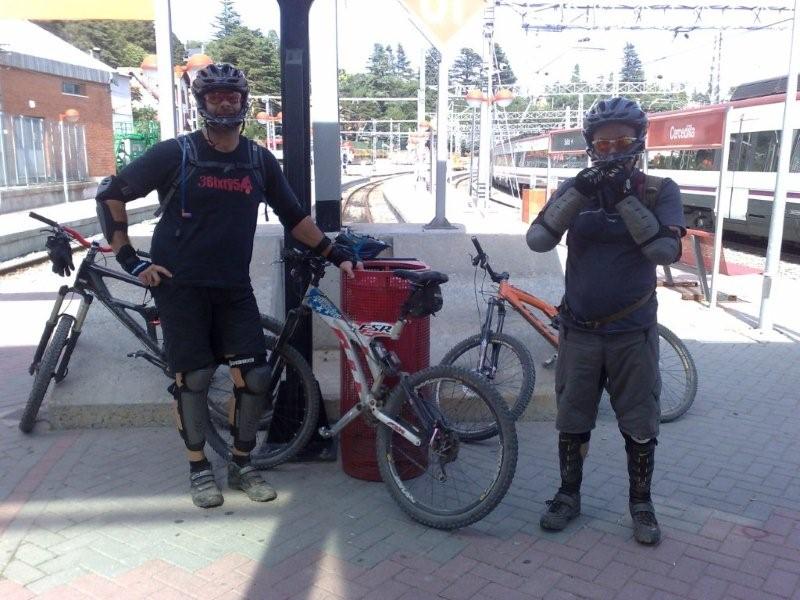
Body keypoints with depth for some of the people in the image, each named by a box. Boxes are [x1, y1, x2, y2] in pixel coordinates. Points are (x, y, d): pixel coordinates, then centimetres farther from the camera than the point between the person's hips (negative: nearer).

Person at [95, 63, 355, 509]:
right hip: (180, 285, -3)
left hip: (234, 288, 3)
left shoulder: (259, 160, 4)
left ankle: (242, 465, 19)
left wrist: (336, 254, 7)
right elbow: (111, 194, 0)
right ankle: (199, 469, 20)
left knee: (255, 378, -2)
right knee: (194, 378, 1)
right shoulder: (176, 153, -6)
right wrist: (130, 260, -6)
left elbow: (294, 216, 13)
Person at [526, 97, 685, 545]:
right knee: (572, 421, 12)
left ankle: (642, 503, 30)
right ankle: (569, 496, 31)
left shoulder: (660, 191, -4)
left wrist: (626, 198, -25)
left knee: (640, 426, 10)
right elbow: (538, 240, -15)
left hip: (634, 332, -1)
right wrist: (580, 192, -25)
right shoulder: (575, 188, 0)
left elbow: (667, 251, -19)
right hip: (580, 330, 1)